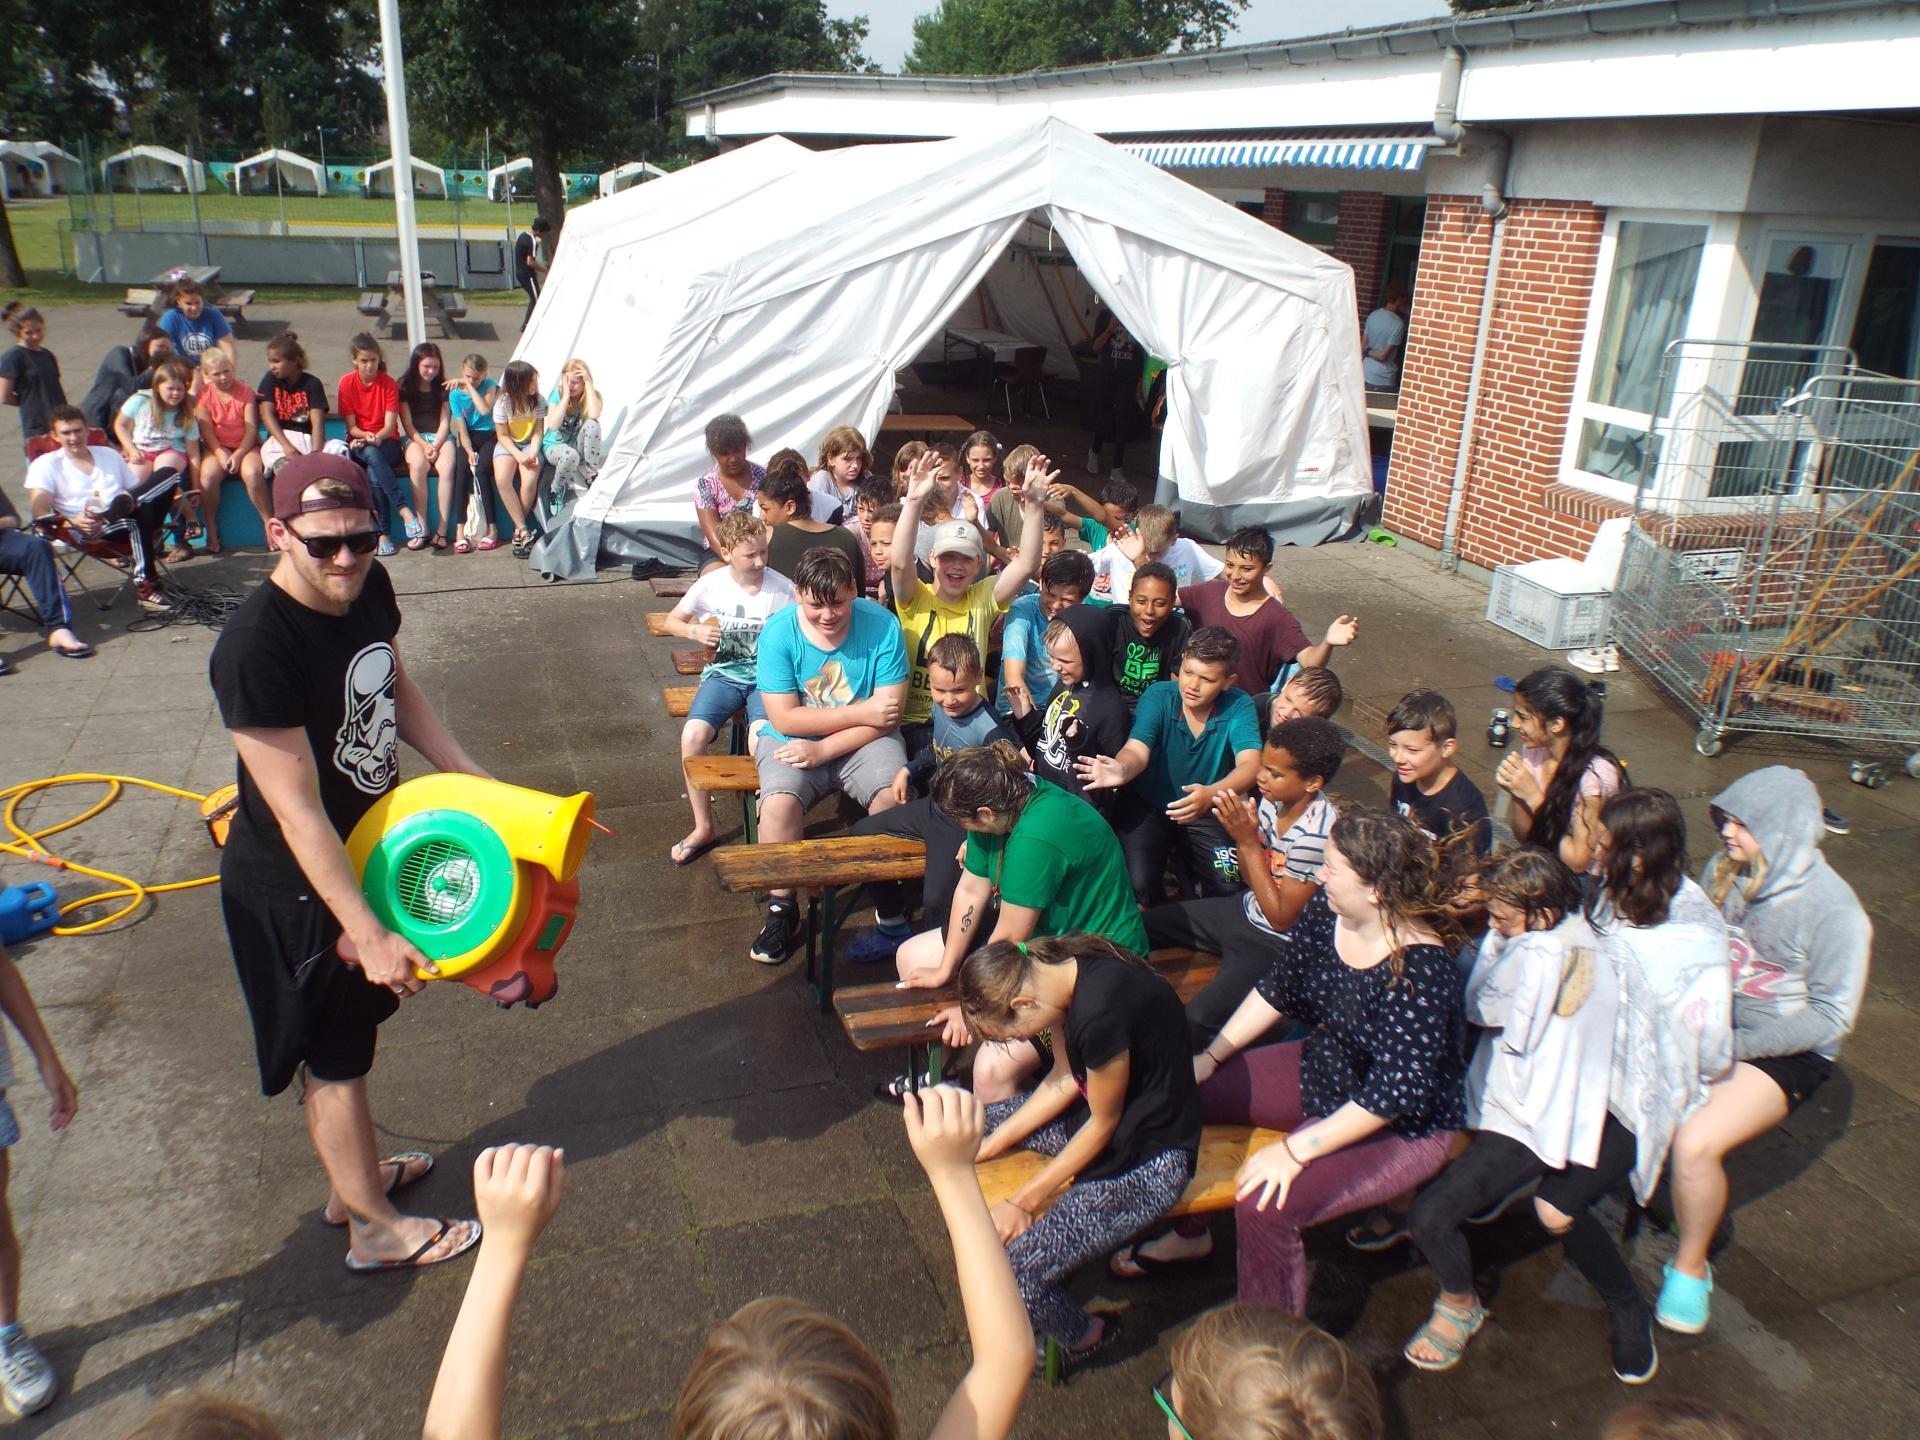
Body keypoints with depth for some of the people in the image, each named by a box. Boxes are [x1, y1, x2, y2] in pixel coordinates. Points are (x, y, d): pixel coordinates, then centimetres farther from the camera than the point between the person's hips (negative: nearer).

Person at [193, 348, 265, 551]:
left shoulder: (246, 391, 2)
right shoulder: (203, 395, 4)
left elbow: (252, 429, -5)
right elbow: (206, 431, -3)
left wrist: (238, 455, -18)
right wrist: (221, 454, -20)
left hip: (246, 446, -1)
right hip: (217, 448, 1)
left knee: (252, 473, -35)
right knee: (207, 475, -31)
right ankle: (211, 532, -19)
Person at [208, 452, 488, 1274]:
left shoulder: (368, 589, -8)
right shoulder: (255, 649, -32)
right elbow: (298, 813, -30)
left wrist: (465, 774, 4)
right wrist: (368, 933, -29)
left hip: (365, 845, 8)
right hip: (293, 888, -8)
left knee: (356, 1024, 25)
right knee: (332, 1058, 11)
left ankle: (354, 1176, 48)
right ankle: (375, 1231, 31)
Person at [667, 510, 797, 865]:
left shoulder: (782, 588, -7)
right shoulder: (710, 584, -3)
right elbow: (672, 620, 12)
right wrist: (695, 630, -9)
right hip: (723, 675, 2)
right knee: (692, 736, -23)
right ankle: (703, 828, -5)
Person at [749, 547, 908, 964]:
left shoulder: (881, 625, -12)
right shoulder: (778, 632, -12)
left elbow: (887, 715, -13)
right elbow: (784, 718, -15)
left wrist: (822, 749, -21)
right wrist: (860, 713, -17)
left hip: (864, 741, 0)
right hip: (791, 740, 0)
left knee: (894, 796, -28)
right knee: (779, 804, -28)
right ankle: (781, 910, -5)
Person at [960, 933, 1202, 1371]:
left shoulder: (1101, 1012, -33)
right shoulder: (1056, 968, -7)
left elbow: (1103, 1124, -19)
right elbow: (1065, 1080, 5)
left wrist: (1025, 1201, -11)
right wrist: (995, 1143, 0)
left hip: (1147, 1163, -9)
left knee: (1011, 1275, -18)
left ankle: (1086, 1338, 14)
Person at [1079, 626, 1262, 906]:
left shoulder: (1239, 706, -14)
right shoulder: (1158, 696, -15)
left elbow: (1250, 764, -28)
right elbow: (1137, 751, -27)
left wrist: (1212, 793, -51)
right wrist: (1121, 771, -54)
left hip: (1206, 814, 1)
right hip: (1148, 806, -1)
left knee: (1229, 888, -18)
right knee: (1138, 885, -22)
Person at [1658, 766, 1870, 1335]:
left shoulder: (1834, 910, -18)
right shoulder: (1724, 870, -2)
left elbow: (1831, 1016, -14)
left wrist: (1734, 1044, -19)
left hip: (1778, 1053, -6)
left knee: (1695, 1143, -25)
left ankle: (1691, 1267, 1)